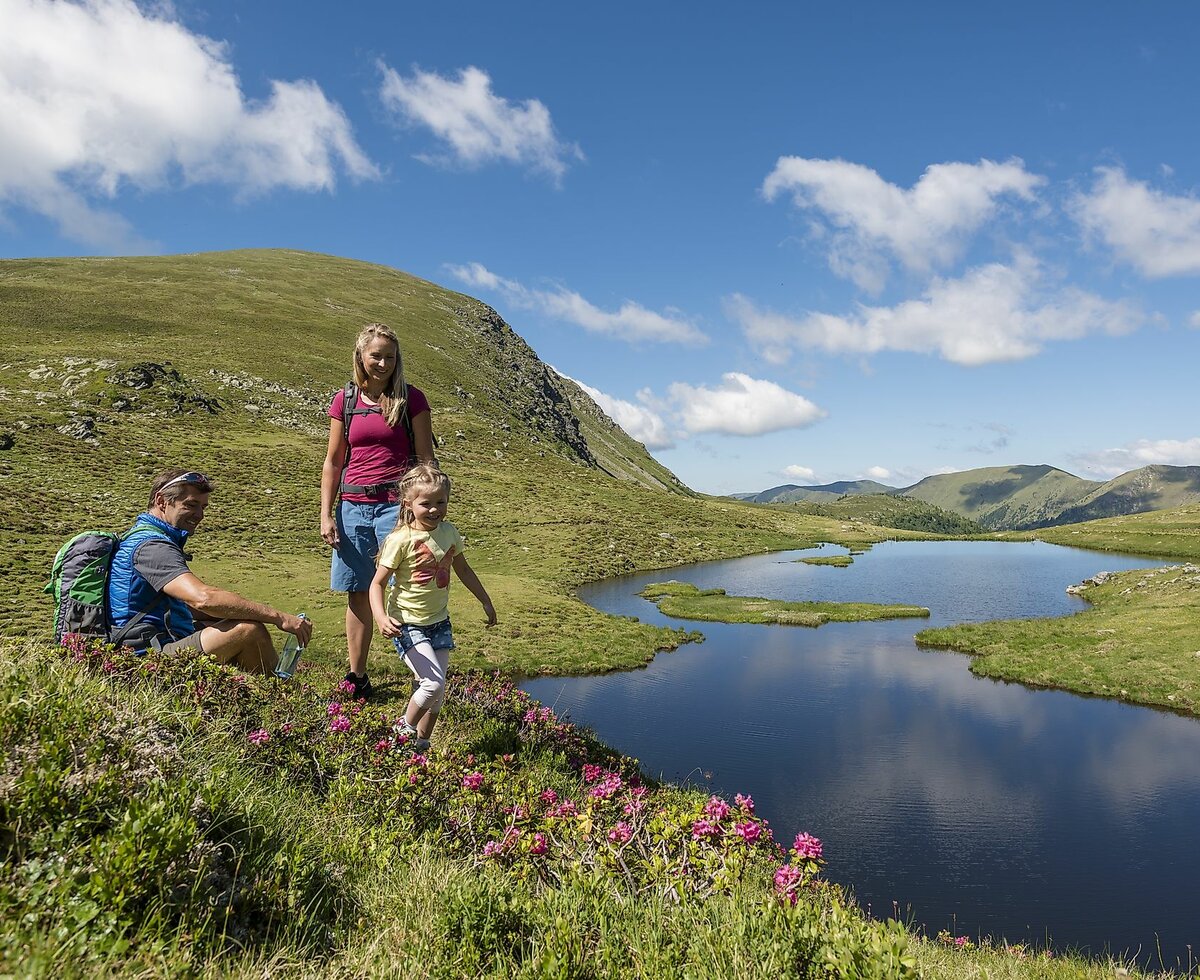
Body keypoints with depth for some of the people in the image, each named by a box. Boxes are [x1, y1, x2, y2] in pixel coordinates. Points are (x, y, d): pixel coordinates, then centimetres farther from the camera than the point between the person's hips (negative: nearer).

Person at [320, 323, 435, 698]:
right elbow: (333, 462, 11)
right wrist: (326, 515, 5)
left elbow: (426, 459, 1)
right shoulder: (345, 401, 9)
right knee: (357, 594, 9)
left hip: (396, 504, -3)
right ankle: (357, 678, 20)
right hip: (353, 506, 3)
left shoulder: (411, 399, 1)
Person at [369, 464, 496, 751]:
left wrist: (486, 601, 20)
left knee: (437, 690, 10)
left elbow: (463, 570, 14)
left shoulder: (449, 532, -1)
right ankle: (404, 730, 12)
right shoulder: (401, 540, -18)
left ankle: (421, 743, 30)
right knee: (433, 684, -16)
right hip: (408, 625, -6)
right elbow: (377, 583, -14)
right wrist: (381, 618, -30)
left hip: (439, 621, 6)